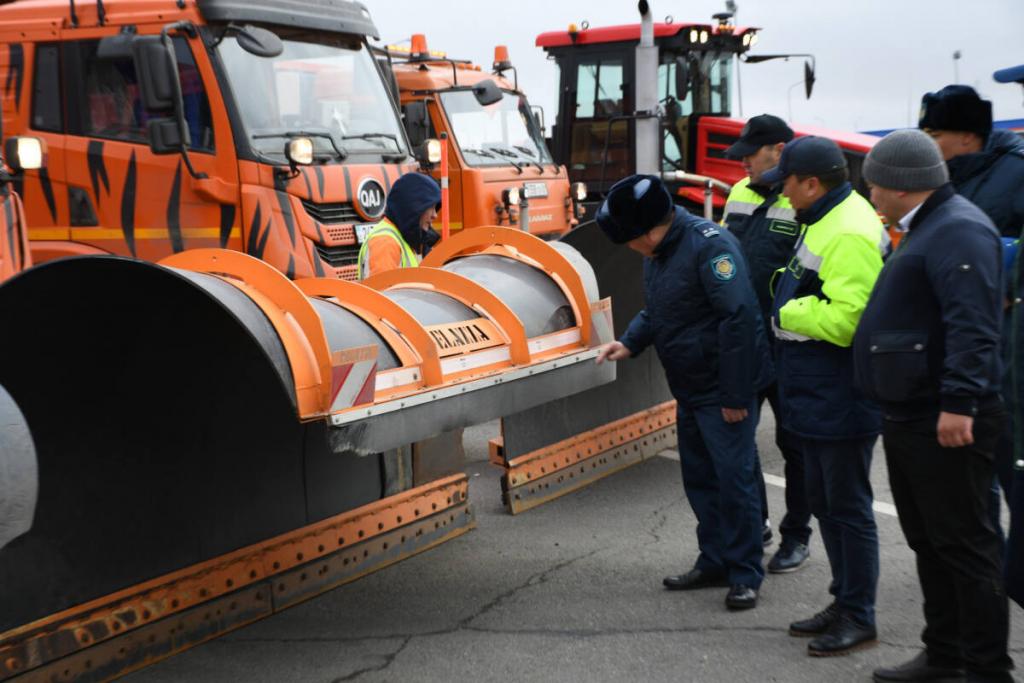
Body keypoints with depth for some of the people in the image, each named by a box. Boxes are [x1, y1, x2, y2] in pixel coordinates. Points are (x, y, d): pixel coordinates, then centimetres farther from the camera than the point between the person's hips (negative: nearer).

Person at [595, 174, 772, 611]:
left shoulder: (709, 244, -22)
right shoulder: (657, 254, 8)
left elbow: (738, 317, -26)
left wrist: (735, 394, -24)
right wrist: (629, 344, 3)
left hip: (724, 392, -9)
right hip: (690, 391, 10)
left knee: (733, 478, -3)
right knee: (699, 478, 16)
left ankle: (746, 574, 9)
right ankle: (714, 562, 28)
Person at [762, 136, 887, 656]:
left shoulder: (850, 235, -22)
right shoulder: (824, 222, 12)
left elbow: (844, 319, -29)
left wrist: (787, 312, -16)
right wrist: (792, 305, 4)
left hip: (841, 402, -11)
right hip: (814, 397, 11)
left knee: (847, 506, 0)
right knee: (823, 500, 18)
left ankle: (859, 618, 12)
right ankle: (844, 602, 31)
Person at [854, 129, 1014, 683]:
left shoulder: (958, 230, -15)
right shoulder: (926, 228, 18)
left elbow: (972, 325, -25)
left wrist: (960, 401, -30)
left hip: (945, 423, -11)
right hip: (911, 417, 11)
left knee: (963, 544, -4)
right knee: (928, 541, 17)